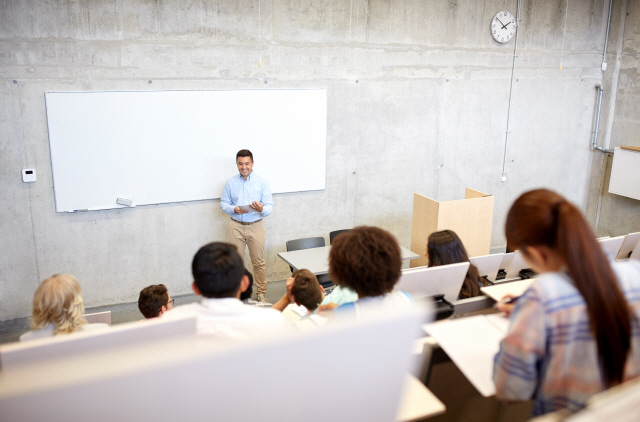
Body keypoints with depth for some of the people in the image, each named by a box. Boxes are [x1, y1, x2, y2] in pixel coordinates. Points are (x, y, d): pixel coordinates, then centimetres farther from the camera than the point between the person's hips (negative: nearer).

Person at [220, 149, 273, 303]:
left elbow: (270, 207, -3)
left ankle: (261, 293, 16)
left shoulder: (262, 182, 2)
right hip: (236, 226, 1)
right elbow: (223, 204, 7)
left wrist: (261, 209, -26)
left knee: (258, 261, 3)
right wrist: (234, 209, -14)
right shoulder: (230, 183, 7)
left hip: (256, 226, -1)